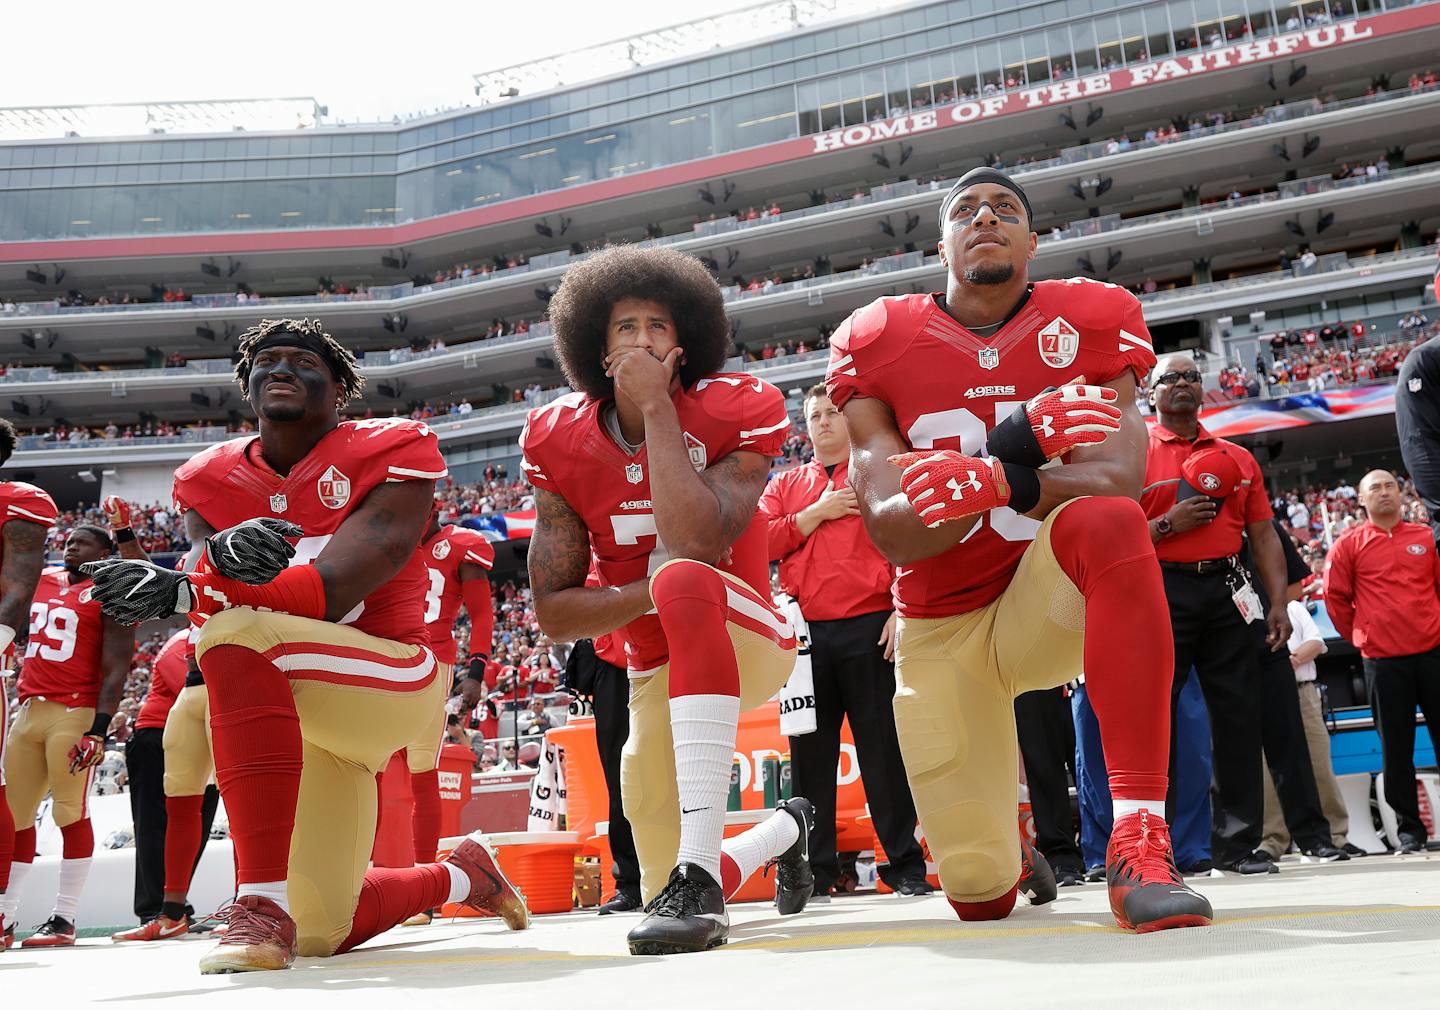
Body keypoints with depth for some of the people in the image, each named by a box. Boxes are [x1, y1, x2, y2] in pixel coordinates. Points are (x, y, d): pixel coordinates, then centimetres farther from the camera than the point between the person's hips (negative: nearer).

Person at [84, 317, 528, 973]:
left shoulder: (388, 453, -9)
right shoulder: (213, 479, 7)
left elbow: (331, 589, -22)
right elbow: (206, 573, -13)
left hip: (392, 682, -6)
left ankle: (262, 904, -35)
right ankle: (460, 875, 43)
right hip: (297, 718, 7)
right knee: (323, 933, 11)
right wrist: (224, 552, -38)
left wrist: (177, 593, -31)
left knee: (240, 631, -34)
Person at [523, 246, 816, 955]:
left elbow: (697, 543, -34)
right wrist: (652, 592, -24)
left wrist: (657, 406, -27)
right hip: (657, 672, 5)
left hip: (746, 639, -4)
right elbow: (553, 612, -8)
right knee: (665, 892, 9)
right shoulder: (562, 443, -6)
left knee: (685, 578, -40)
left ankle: (700, 873, -41)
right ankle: (785, 830, 45)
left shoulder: (734, 412, -15)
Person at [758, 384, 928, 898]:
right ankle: (814, 868, 13)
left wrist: (904, 610, -11)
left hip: (870, 627, -3)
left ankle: (906, 864, 8)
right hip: (805, 633, 3)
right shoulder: (784, 485, 19)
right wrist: (817, 513, -4)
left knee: (884, 748, -1)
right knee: (810, 752, 5)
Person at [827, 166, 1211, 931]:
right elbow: (890, 533, -16)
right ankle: (1010, 858, 41)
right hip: (940, 630, 1)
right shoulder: (876, 345, -6)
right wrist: (1011, 450, -32)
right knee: (978, 896, 0)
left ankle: (1138, 841, -37)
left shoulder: (1089, 323, -6)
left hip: (1046, 606, -1)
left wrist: (999, 482, -41)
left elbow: (1115, 481, -21)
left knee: (1107, 522, -37)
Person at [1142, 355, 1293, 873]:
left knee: (1238, 717, 3)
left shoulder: (1238, 458, 17)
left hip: (1229, 593, 4)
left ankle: (1239, 842, 12)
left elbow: (1264, 535, 14)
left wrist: (1279, 602, 5)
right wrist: (1168, 524, -14)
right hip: (1163, 592, -3)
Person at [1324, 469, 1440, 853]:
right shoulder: (1348, 545, 3)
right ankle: (1409, 829, 12)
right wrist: (1358, 636, 8)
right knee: (1397, 749, 3)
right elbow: (1335, 597, 6)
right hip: (1383, 661, -1)